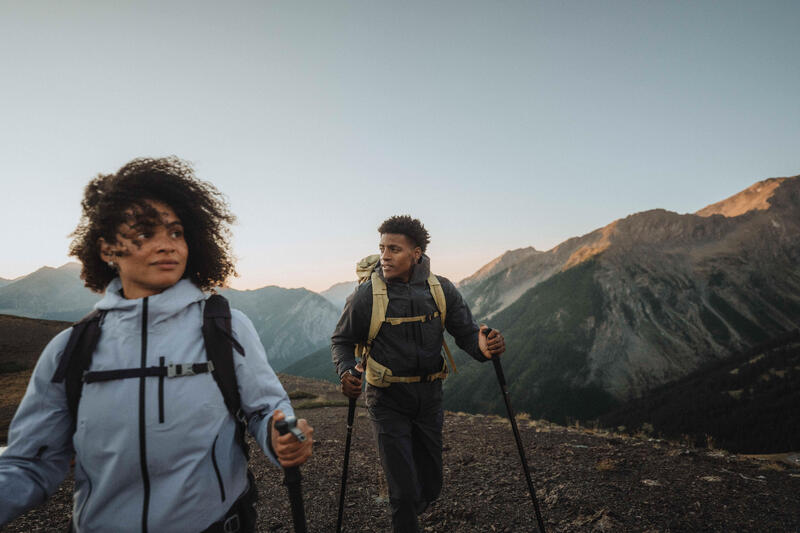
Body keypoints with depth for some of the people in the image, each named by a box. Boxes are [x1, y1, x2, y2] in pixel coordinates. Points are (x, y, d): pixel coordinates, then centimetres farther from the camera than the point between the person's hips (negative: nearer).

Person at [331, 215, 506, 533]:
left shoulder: (441, 289, -6)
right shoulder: (366, 295, -13)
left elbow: (466, 333, -1)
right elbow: (342, 340, -1)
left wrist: (483, 347, -24)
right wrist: (345, 371, -21)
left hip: (430, 397, 4)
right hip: (387, 400, -3)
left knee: (430, 487, 19)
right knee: (404, 491, -2)